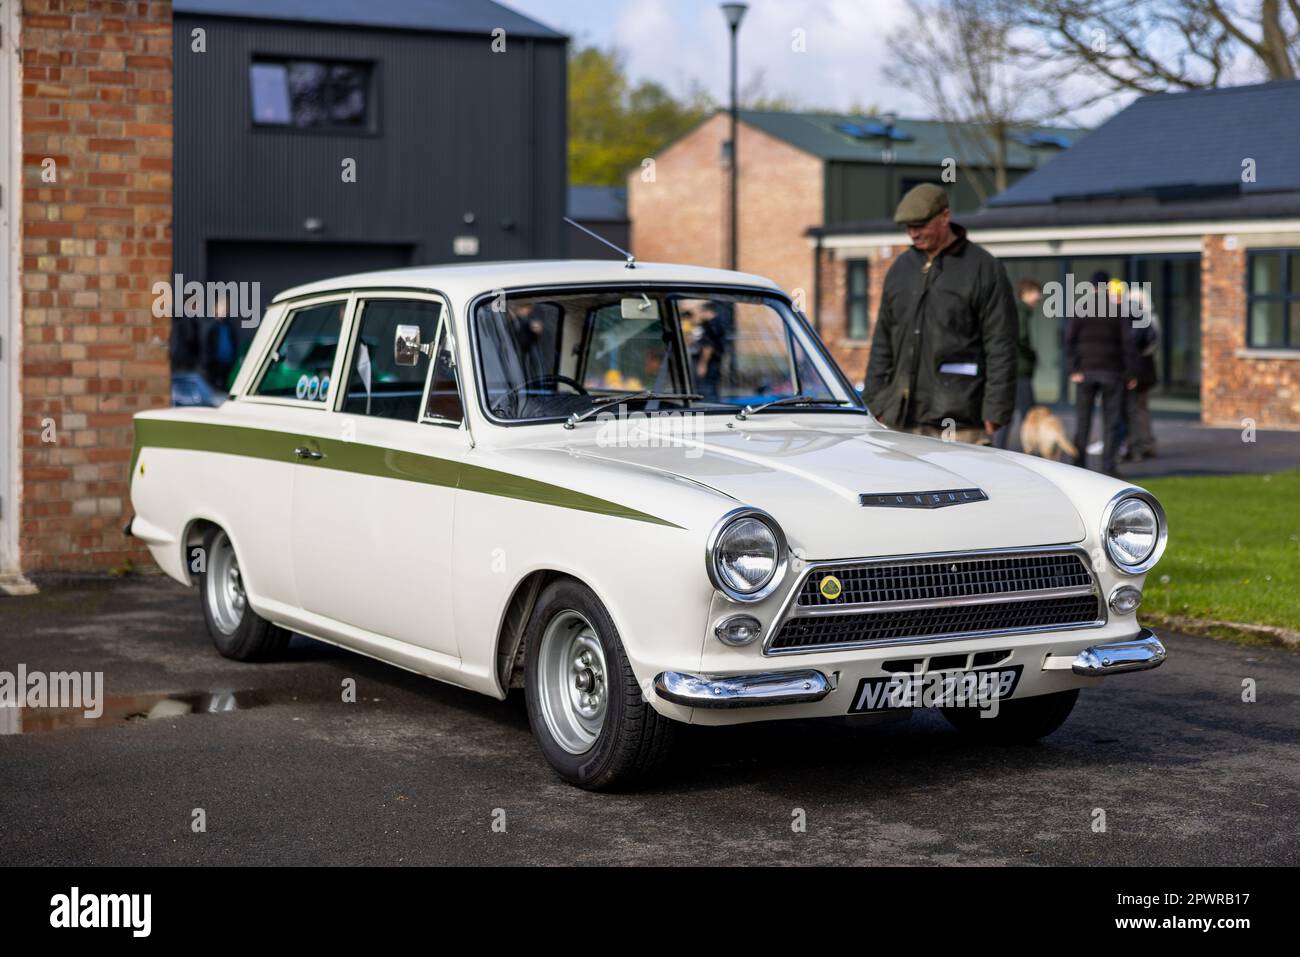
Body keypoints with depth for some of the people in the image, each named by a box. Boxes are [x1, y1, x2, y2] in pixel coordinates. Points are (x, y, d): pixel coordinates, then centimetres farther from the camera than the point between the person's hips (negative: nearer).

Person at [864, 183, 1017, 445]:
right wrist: (876, 403, 12)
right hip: (902, 419, 5)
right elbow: (883, 342, 20)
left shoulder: (983, 268, -2)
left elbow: (1000, 347, -6)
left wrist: (994, 413, -12)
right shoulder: (900, 268, 16)